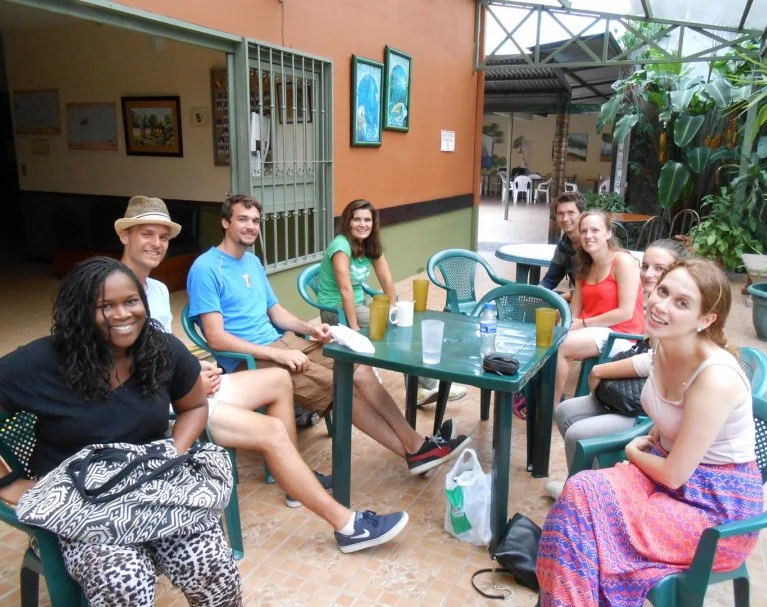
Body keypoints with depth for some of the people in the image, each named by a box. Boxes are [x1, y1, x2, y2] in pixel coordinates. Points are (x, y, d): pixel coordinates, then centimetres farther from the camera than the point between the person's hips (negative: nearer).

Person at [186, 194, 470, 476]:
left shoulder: (253, 261, 15)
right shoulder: (206, 268, -12)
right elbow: (216, 338, -18)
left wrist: (310, 328, -1)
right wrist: (278, 354, -22)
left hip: (281, 342, 8)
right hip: (250, 359, -8)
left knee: (360, 370, -9)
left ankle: (416, 445, -3)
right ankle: (413, 450, -5)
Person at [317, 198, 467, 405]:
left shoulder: (371, 245, 5)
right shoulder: (341, 245, -20)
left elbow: (387, 281, 2)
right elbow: (346, 289, -26)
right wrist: (355, 328, -27)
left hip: (359, 304, 7)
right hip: (336, 310, -7)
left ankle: (419, 389, -5)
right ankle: (428, 385, -5)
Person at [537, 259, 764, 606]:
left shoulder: (716, 379, -29)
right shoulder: (665, 346, -5)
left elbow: (674, 475, -21)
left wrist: (633, 452, -4)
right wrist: (654, 438, 0)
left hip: (720, 506, -7)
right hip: (672, 469, 7)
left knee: (585, 502, -21)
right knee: (583, 490, -18)